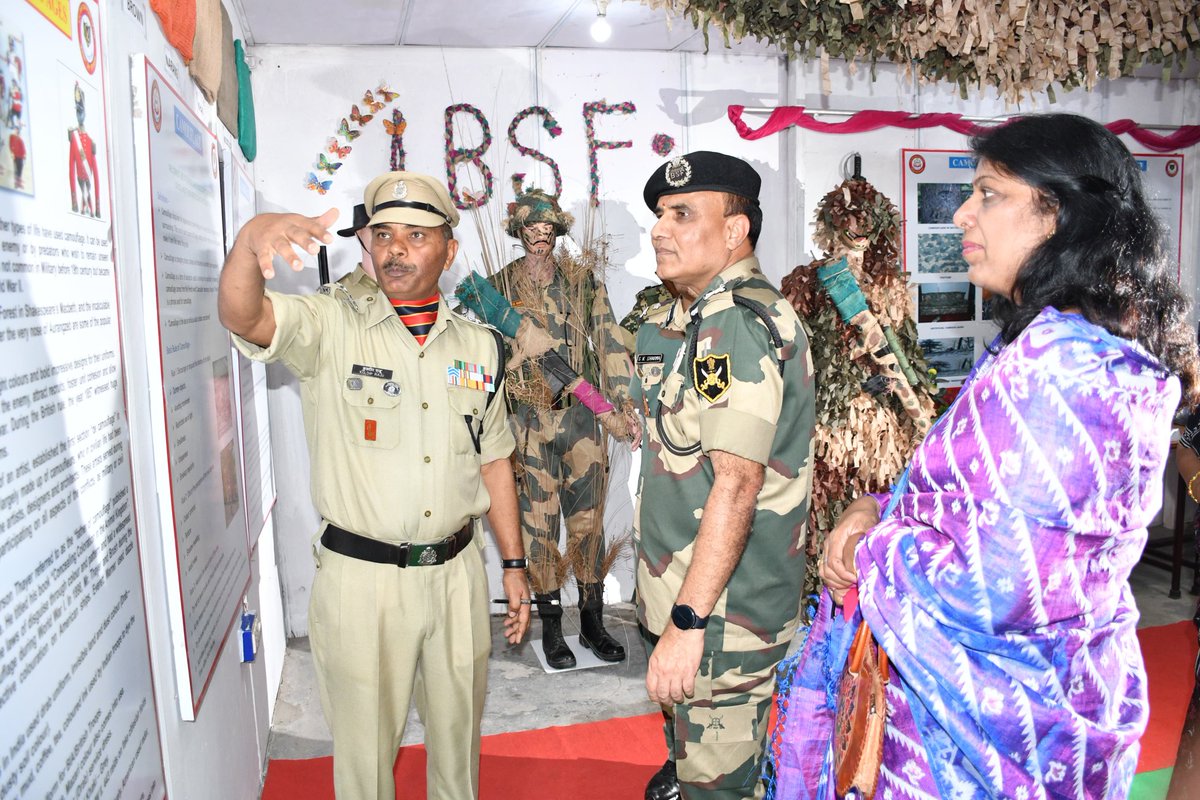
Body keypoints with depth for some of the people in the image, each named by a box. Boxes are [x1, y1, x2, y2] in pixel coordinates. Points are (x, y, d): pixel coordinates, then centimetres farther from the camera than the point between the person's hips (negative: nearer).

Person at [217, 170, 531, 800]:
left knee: (457, 729, 20)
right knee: (364, 739, 12)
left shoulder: (478, 346, 5)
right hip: (362, 575, -3)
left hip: (456, 570, 3)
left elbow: (493, 460, 10)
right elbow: (241, 316, -25)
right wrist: (252, 237, -45)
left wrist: (514, 564, 9)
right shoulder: (332, 329, -5)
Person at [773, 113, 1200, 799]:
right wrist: (878, 510, -4)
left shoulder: (1060, 365, -28)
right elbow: (978, 492, 12)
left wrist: (869, 552, -13)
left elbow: (986, 585, -30)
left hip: (996, 716, -9)